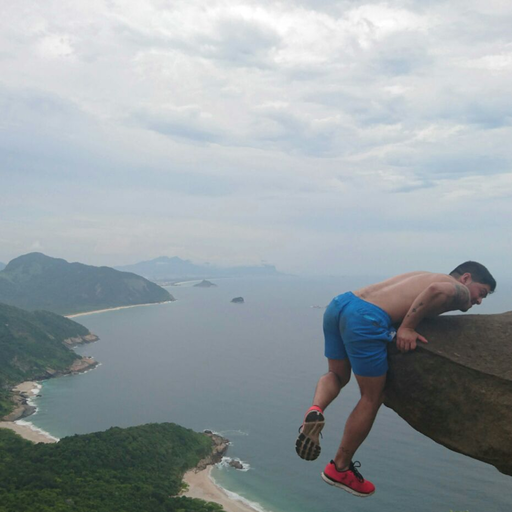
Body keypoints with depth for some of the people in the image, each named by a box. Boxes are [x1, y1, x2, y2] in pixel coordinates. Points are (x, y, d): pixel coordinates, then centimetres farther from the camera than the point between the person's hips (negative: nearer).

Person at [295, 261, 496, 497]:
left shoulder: (422, 276, 33)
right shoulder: (460, 292, 10)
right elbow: (437, 290, -12)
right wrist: (407, 327, -7)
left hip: (339, 303, 8)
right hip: (365, 319, -7)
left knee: (337, 375, 29)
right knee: (372, 397, 11)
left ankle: (315, 410, -1)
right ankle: (339, 468, 22)